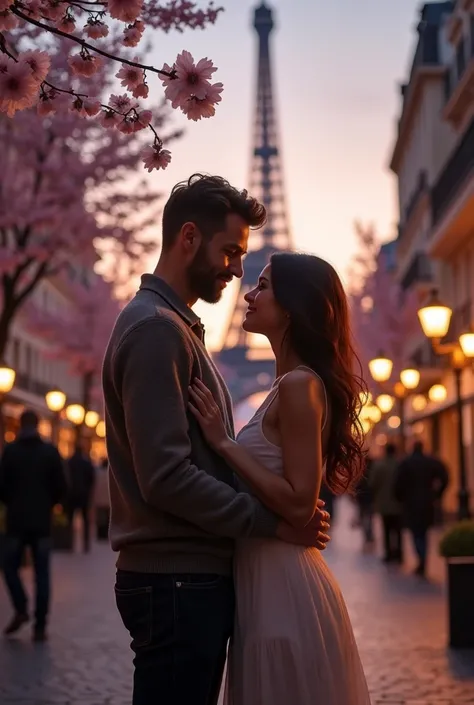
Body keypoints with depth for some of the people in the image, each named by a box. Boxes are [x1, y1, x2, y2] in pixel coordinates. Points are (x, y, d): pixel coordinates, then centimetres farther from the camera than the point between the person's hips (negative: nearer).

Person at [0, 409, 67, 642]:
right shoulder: (50, 451, -1)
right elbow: (61, 488, -1)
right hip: (42, 522, 1)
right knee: (42, 574, 4)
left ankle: (21, 609, 0)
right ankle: (40, 626, 1)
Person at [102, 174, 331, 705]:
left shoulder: (176, 326, 18)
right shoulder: (155, 328, -14)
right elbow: (165, 477, -22)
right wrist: (273, 521, -16)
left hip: (196, 576, 10)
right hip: (176, 581, -10)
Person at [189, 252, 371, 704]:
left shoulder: (298, 385, -16)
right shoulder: (290, 385, 13)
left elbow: (299, 505, -21)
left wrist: (223, 443, -18)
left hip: (285, 586, -10)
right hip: (271, 581, 10)